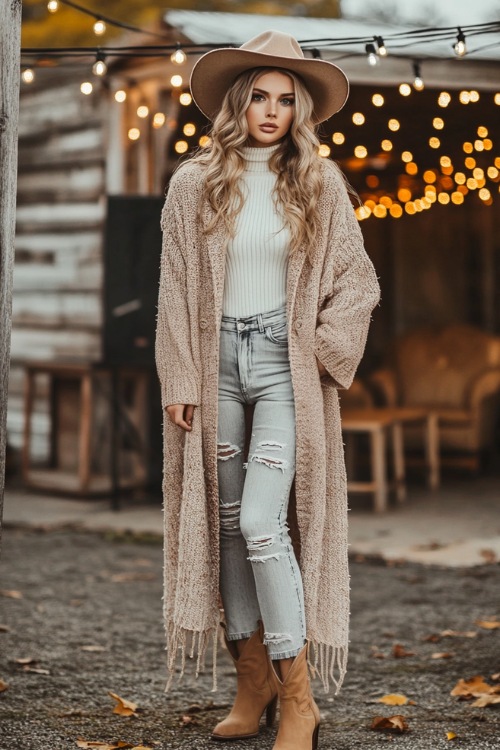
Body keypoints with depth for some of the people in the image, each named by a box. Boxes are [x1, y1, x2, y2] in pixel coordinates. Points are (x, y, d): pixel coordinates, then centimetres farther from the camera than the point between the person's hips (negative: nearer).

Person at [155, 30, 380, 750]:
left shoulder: (320, 185, 3)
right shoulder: (195, 184, 4)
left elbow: (357, 281, 8)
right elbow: (175, 288, 5)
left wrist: (323, 352, -4)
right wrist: (179, 380, 0)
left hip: (285, 365, -2)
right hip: (216, 360, 3)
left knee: (261, 521, -14)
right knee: (224, 525, 5)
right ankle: (253, 681, 17)